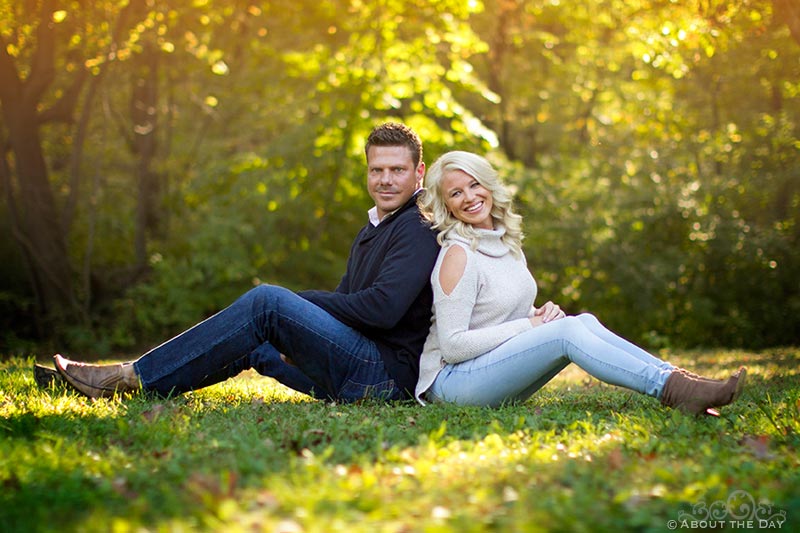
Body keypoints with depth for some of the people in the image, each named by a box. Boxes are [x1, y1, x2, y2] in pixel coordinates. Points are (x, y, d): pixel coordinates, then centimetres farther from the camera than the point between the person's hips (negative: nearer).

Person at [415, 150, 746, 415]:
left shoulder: (506, 242, 12)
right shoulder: (458, 254, -14)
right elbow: (453, 346, -19)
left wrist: (540, 314, -3)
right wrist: (527, 325, -16)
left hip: (495, 377, 7)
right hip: (452, 381, -7)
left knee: (584, 321, -13)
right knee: (567, 330, -25)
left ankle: (680, 380, -22)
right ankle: (671, 391, -32)